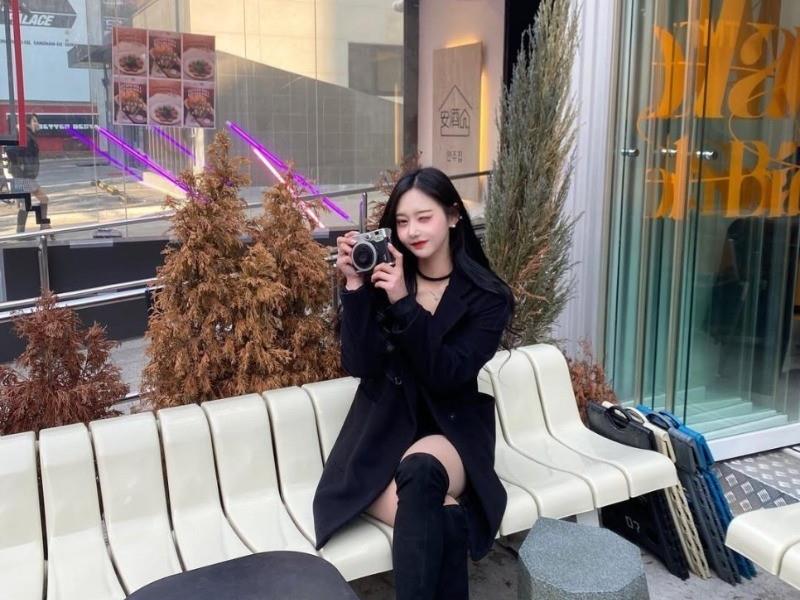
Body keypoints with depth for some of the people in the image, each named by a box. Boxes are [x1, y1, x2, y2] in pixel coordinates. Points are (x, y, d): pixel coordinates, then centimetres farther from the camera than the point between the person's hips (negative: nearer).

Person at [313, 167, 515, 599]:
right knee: (445, 520, -32)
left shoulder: (488, 296, -3)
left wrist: (403, 304, -25)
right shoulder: (383, 278, 3)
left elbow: (447, 375, -15)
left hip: (451, 431, -1)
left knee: (419, 471, -37)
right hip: (383, 433, 1)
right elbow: (359, 365, -8)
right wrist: (355, 286, -17)